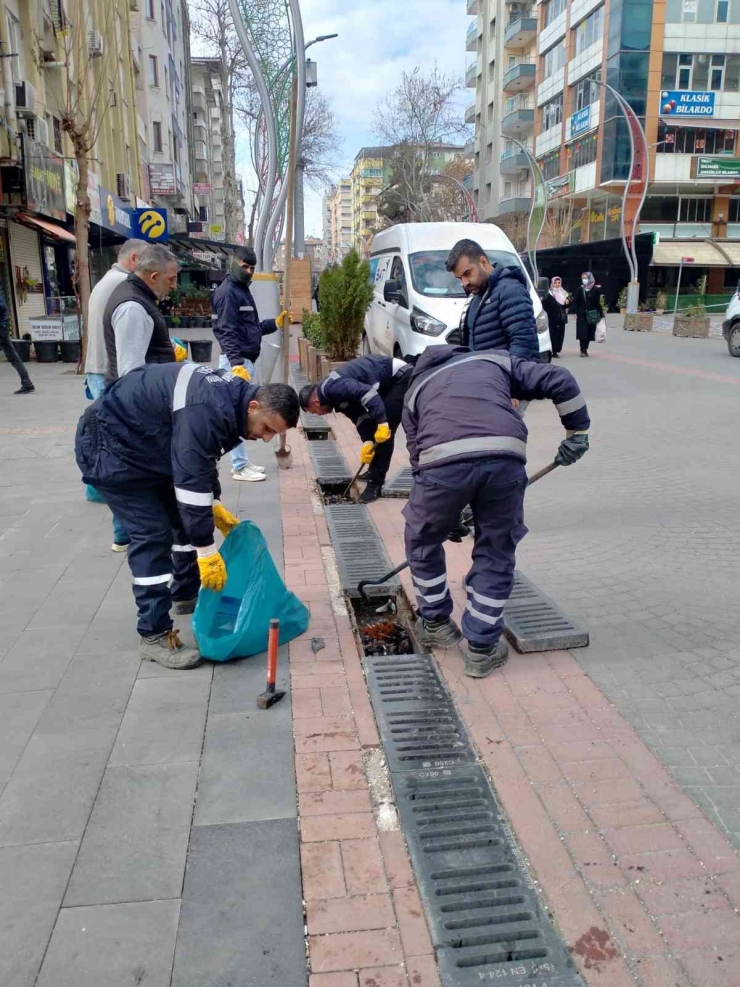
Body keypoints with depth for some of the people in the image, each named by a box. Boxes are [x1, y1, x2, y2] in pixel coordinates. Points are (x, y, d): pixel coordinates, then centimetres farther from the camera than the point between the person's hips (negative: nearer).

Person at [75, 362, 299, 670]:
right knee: (152, 534, -14)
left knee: (182, 518, 16)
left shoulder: (232, 396, -1)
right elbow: (191, 480, -32)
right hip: (111, 445, -10)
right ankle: (154, 637, -8)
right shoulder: (207, 412, -33)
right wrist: (207, 551, -28)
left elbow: (200, 463, 11)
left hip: (146, 443, 10)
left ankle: (186, 595, 33)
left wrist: (214, 506, 5)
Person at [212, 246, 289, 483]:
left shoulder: (242, 290, 19)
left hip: (245, 360, 10)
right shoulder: (227, 293, -13)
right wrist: (236, 363, -30)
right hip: (236, 361, -10)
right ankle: (240, 467, -2)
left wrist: (275, 324, 14)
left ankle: (242, 462, 21)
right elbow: (226, 332, -22)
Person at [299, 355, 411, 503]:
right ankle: (375, 472, 30)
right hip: (389, 382, 10)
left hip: (401, 377, -10)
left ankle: (375, 483, -4)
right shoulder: (337, 395, 11)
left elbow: (367, 393, -31)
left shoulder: (333, 388, -19)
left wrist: (382, 423, -32)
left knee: (383, 433, -10)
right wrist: (367, 442, -5)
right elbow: (360, 415, 8)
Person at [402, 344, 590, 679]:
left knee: (422, 541, 28)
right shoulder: (495, 360, 34)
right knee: (496, 553, 21)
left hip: (443, 460, 0)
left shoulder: (417, 387, 34)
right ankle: (482, 648, 27)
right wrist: (577, 431, 29)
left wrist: (451, 515, 41)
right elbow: (558, 380, 20)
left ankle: (434, 623, 42)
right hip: (504, 456, 0)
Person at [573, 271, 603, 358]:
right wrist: (575, 312, -9)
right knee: (582, 332, -5)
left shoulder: (595, 289, 0)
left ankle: (585, 349, 13)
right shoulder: (580, 289, 0)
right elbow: (575, 301, 0)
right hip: (581, 314, -1)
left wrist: (600, 314, 2)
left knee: (589, 333, 3)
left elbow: (597, 303, 3)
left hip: (591, 315, 1)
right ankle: (583, 350, 0)